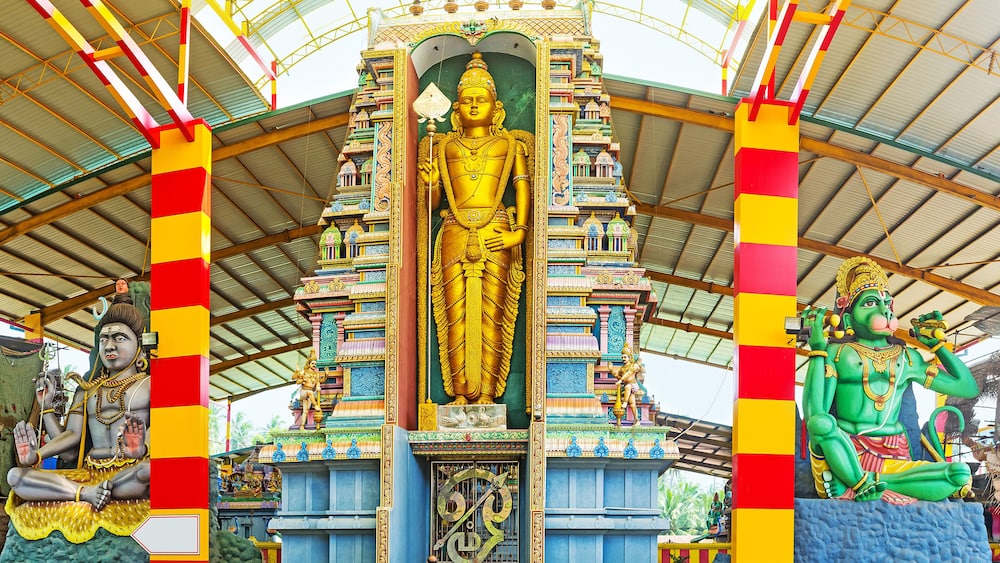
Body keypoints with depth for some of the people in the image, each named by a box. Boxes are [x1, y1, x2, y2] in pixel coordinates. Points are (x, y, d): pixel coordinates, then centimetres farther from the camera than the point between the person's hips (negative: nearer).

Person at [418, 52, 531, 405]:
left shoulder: (509, 143, 14)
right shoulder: (445, 146, 17)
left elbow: (523, 187, 4)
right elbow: (432, 201, 13)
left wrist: (519, 232, -10)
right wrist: (428, 183, -10)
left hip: (495, 235, -1)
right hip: (455, 235, 2)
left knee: (491, 316, -6)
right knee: (456, 315, -5)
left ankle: (487, 394, -6)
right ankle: (460, 394, -3)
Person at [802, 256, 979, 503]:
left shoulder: (906, 358, 16)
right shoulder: (837, 353, 1)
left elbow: (969, 388, 19)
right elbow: (814, 415, -14)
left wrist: (937, 343, 17)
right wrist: (817, 350, -13)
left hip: (892, 462, 5)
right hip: (845, 459, -5)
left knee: (961, 474, -20)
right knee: (822, 422, -35)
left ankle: (859, 487, -22)